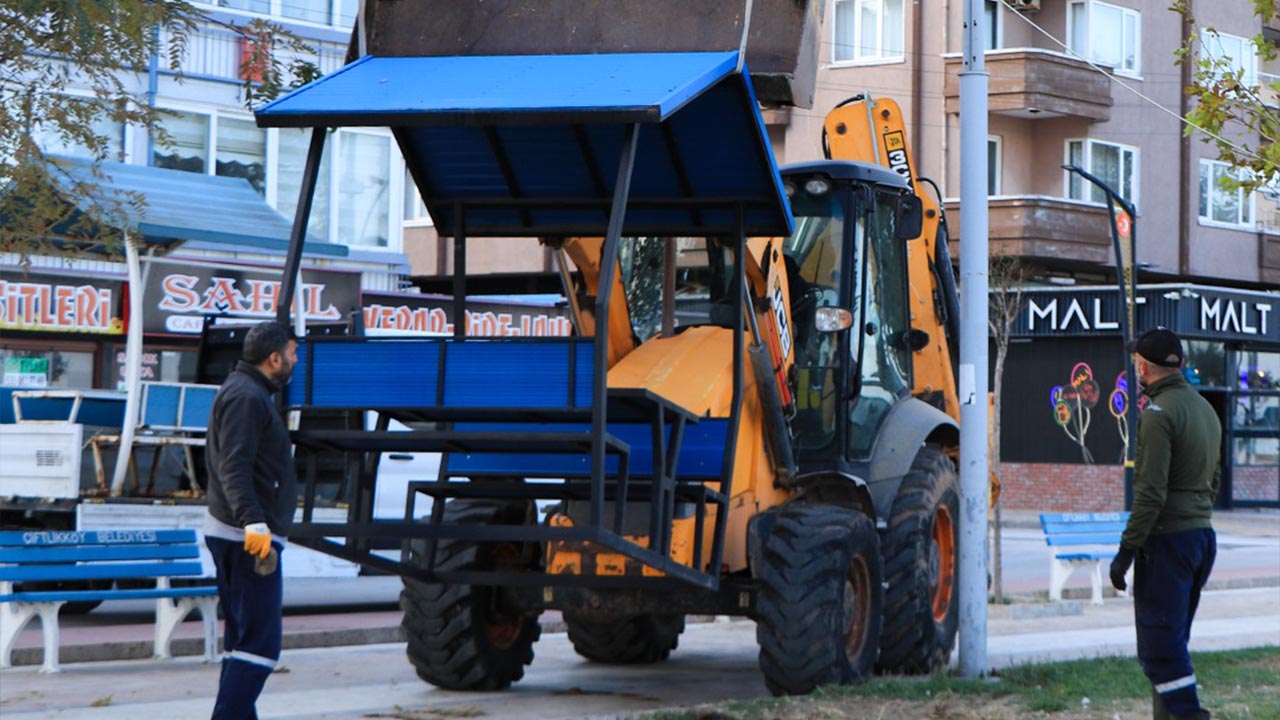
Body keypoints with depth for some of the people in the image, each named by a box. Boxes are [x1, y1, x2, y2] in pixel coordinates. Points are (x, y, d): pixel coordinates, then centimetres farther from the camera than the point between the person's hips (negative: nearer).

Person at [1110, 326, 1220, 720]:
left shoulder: (1159, 413, -14)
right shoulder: (1205, 409, 15)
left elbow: (1151, 493, -19)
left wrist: (1126, 551, -16)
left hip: (1167, 540, -9)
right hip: (1202, 535, 9)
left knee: (1161, 648, -8)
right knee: (1169, 644, 15)